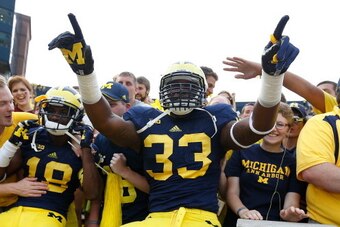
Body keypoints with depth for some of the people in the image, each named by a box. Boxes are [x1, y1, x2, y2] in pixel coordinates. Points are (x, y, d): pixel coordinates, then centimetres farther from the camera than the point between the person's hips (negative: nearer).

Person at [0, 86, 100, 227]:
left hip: (50, 215, -3)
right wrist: (14, 141, -2)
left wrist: (86, 147, -10)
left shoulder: (80, 147, 0)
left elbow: (92, 194, -9)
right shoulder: (32, 138, 8)